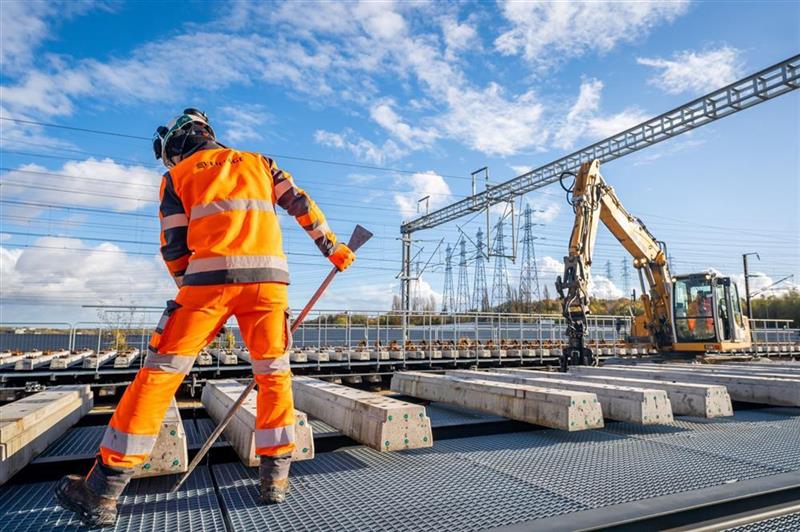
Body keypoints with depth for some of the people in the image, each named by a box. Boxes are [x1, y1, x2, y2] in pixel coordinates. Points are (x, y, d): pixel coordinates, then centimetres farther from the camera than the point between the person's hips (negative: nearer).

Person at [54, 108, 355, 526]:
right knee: (274, 375, 13)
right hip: (269, 277, 2)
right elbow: (301, 203, 21)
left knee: (160, 373, 5)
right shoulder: (258, 163, 25)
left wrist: (193, 292, 23)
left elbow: (174, 250, 13)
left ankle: (102, 493, 10)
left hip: (212, 277, -2)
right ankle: (276, 478, 15)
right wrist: (332, 247, 25)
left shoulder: (177, 176, 18)